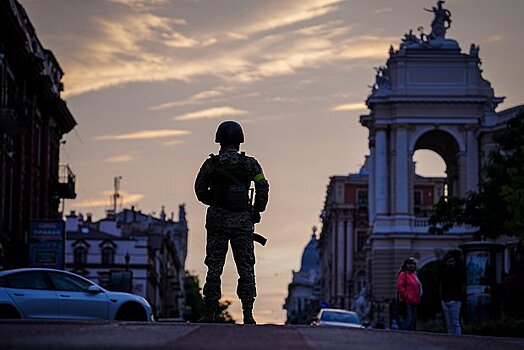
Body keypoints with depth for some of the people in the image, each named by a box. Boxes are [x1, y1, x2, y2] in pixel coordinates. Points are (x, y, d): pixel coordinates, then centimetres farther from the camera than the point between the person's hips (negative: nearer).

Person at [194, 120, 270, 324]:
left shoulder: (211, 164, -2)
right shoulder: (250, 164, -3)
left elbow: (200, 190, 7)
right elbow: (263, 188, -4)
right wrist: (256, 211, 10)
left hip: (217, 220, 0)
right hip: (242, 222, 0)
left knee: (214, 267, 5)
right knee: (246, 267, 5)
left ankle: (210, 313, 3)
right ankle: (247, 313, -1)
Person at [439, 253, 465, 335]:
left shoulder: (458, 272, -1)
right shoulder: (444, 272, 12)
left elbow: (463, 285, 1)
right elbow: (441, 285, 20)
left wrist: (459, 297, -4)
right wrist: (441, 298, 12)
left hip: (454, 300, -5)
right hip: (445, 301, 5)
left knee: (455, 323, -11)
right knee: (448, 323, 7)